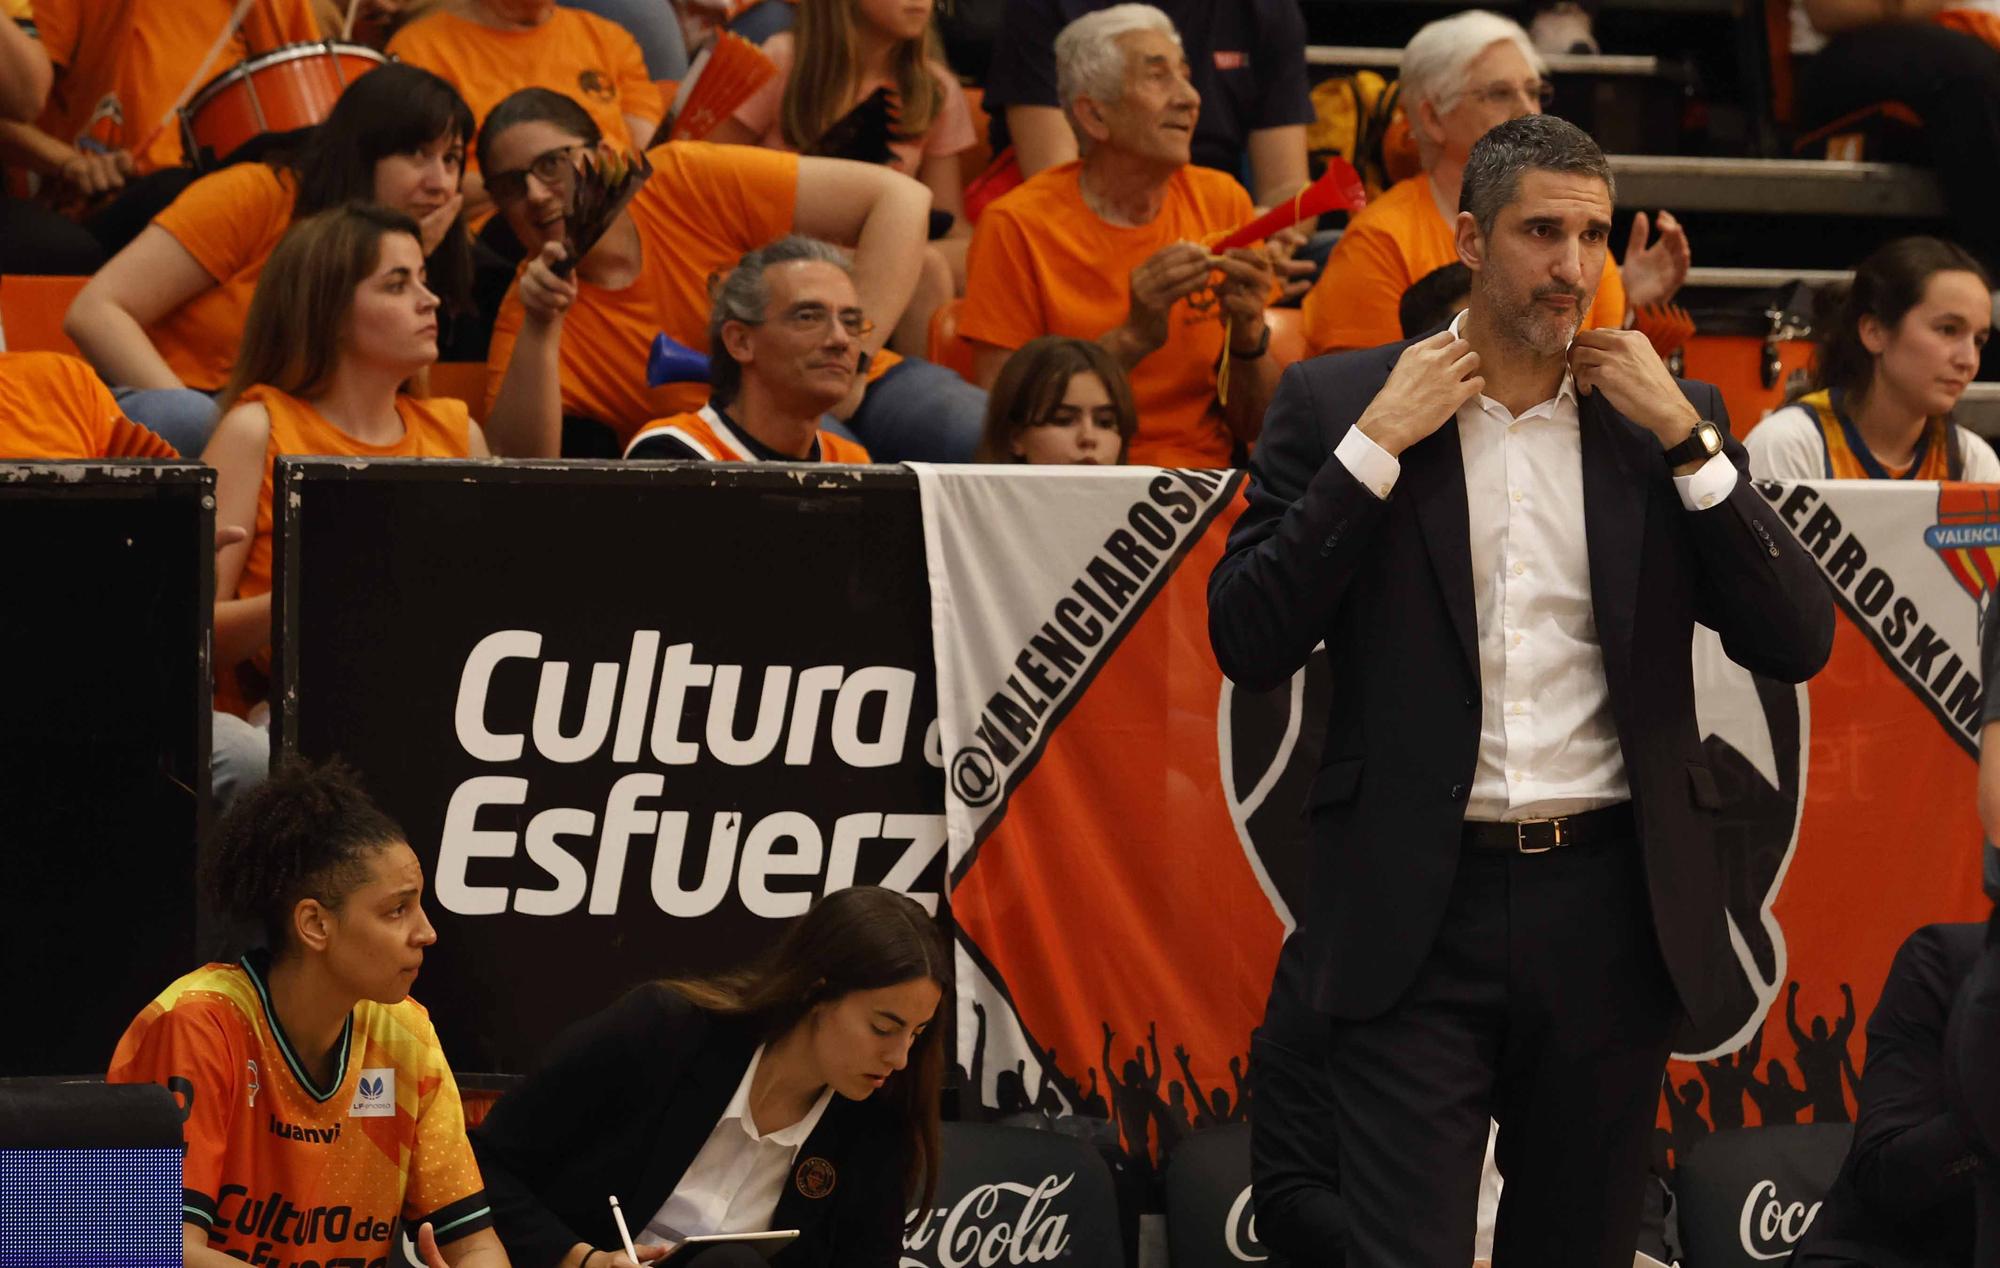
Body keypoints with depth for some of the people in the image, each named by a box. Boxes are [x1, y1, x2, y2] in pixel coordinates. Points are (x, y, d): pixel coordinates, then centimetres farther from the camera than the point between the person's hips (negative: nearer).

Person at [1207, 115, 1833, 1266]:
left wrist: (1684, 437, -6)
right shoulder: (1337, 405, 3)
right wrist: (1377, 440, -10)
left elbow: (1798, 643, 2)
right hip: (1419, 913, -3)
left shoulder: (1673, 419, 9)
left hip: (1609, 913, 3)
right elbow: (1247, 643, -5)